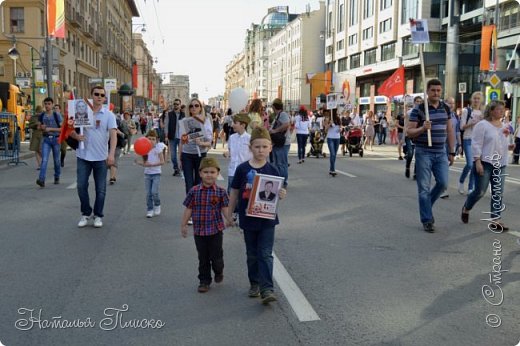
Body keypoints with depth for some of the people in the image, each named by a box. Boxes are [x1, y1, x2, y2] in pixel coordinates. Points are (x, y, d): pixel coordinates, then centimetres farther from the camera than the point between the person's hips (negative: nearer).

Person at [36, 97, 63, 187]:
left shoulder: (56, 115, -5)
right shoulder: (42, 116, 6)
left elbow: (62, 128, -8)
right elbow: (40, 127, 18)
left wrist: (50, 129, -17)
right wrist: (42, 127, -6)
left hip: (56, 139, -2)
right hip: (46, 139, 2)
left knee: (56, 160, 10)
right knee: (44, 159, -12)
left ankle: (57, 177, 28)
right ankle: (41, 180, -21)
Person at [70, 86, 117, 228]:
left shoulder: (109, 115, -1)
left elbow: (113, 134, -12)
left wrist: (111, 154, -24)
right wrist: (77, 136, -18)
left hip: (101, 157, -1)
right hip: (83, 156, 1)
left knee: (100, 189, 6)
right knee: (81, 186, 3)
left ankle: (98, 216, 20)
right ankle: (86, 213, 20)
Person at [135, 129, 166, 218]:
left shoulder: (158, 148, -7)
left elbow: (162, 162, -11)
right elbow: (144, 162, 4)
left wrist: (151, 164, -20)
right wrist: (138, 162, -18)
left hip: (156, 173, -3)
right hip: (147, 173, 3)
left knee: (154, 192, -13)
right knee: (148, 193, 2)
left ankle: (157, 205, 13)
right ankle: (149, 210, 13)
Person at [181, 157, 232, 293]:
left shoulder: (221, 192, -6)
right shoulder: (194, 191, -4)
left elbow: (224, 208, -6)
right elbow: (188, 209, 2)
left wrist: (229, 219, -24)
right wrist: (183, 225, 5)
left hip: (216, 230, -1)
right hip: (199, 230, 1)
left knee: (216, 256, 7)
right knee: (203, 258, 10)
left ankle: (219, 272, 38)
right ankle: (204, 281, 24)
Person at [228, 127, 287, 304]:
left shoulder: (273, 171, -6)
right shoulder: (242, 169, -5)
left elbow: (277, 194, 0)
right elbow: (234, 193, 4)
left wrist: (281, 195, -23)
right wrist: (229, 214, 8)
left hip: (267, 219, -1)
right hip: (248, 219, 1)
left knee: (265, 254, -3)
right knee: (252, 254, 15)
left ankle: (267, 289, -3)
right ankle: (255, 283, 30)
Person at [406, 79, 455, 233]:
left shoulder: (445, 108, 8)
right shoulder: (418, 109, -7)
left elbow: (449, 131, 13)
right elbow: (409, 132, -7)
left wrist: (452, 152, 11)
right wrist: (422, 129, -26)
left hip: (441, 153, 4)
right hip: (423, 153, -4)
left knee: (443, 183, -1)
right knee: (424, 188, 0)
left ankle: (426, 205, 26)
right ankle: (427, 220, 9)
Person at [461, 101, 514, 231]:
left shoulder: (503, 126, 15)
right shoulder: (482, 125, -8)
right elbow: (476, 145, -13)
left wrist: (509, 146, 5)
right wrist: (478, 162, -20)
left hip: (500, 165, 7)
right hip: (485, 163, -7)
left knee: (498, 193, 2)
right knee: (480, 191, -4)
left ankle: (495, 220, 6)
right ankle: (466, 209, 23)